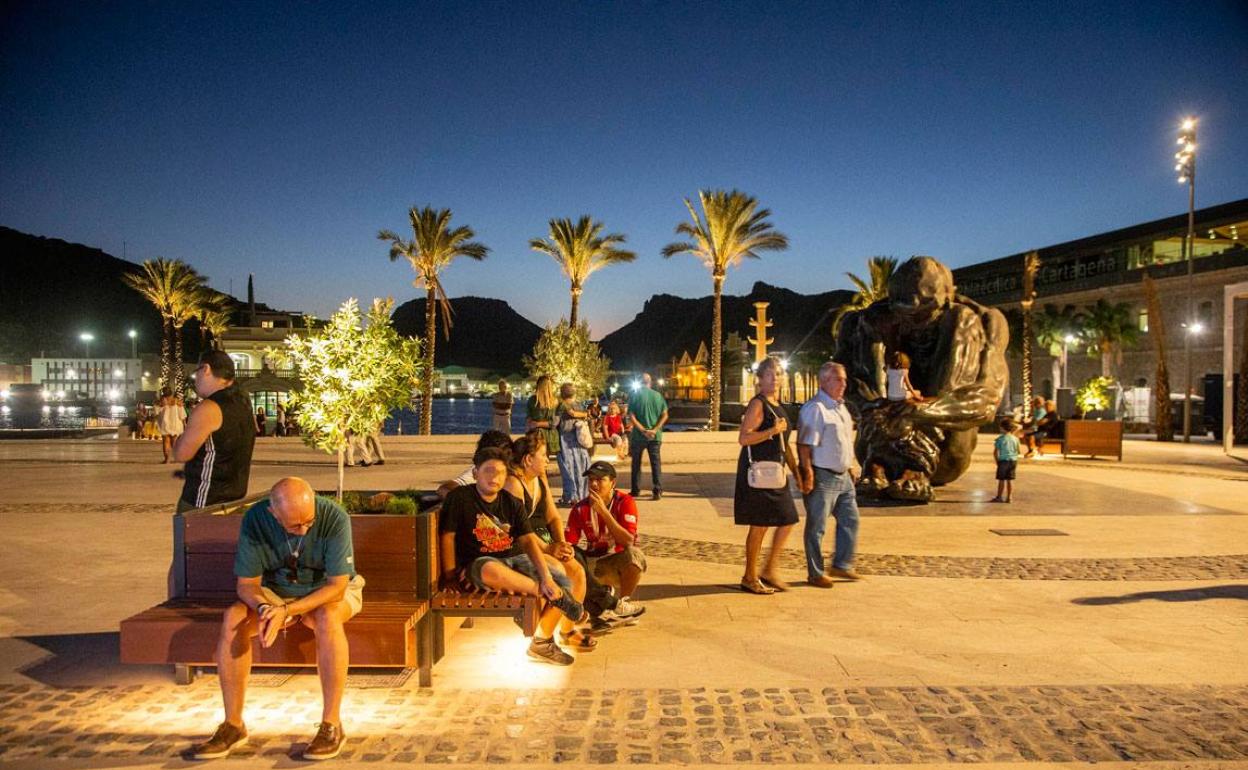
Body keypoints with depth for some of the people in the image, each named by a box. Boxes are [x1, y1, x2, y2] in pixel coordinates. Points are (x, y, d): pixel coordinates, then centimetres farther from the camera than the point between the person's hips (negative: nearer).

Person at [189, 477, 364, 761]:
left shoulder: (334, 518, -27)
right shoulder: (255, 520, -18)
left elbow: (337, 586, -26)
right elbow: (246, 584, -12)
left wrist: (286, 611, -35)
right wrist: (264, 608, -33)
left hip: (327, 592, -3)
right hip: (275, 592, 3)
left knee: (327, 618, -37)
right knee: (233, 618, -25)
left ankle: (331, 724, -26)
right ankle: (233, 725, -13)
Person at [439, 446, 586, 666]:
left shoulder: (512, 504, 7)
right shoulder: (460, 497, -6)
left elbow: (528, 541, -2)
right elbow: (447, 536, -4)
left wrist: (547, 578, -14)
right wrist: (451, 575, -11)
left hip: (515, 560, 6)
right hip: (479, 563, -5)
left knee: (563, 581, -11)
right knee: (491, 571, -43)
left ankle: (541, 641, -1)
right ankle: (554, 596, -25)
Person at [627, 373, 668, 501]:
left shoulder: (635, 395, -5)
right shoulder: (658, 395, 2)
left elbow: (631, 417, -13)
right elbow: (665, 415, -4)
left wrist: (643, 430, -16)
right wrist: (654, 430, -11)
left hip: (638, 435, -1)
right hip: (655, 436, 2)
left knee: (636, 463, 11)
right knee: (656, 463, 7)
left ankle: (635, 491, 16)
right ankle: (657, 491, 3)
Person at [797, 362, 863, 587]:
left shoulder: (841, 407, 14)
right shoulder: (814, 409, -17)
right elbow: (804, 445, -21)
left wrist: (851, 466, 20)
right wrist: (807, 475, -24)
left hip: (843, 476, 9)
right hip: (822, 477, -9)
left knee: (850, 520, 15)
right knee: (816, 527, 2)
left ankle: (841, 565, 28)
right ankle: (815, 574, 11)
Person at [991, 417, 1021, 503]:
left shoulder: (1000, 439, -10)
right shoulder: (1015, 439, 1)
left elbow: (995, 452, -11)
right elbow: (1019, 451, 6)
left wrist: (997, 461, 3)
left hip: (1003, 461, -4)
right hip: (1013, 460, 4)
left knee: (1001, 480, 3)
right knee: (1010, 480, 8)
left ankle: (999, 497, 8)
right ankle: (1009, 497, 9)